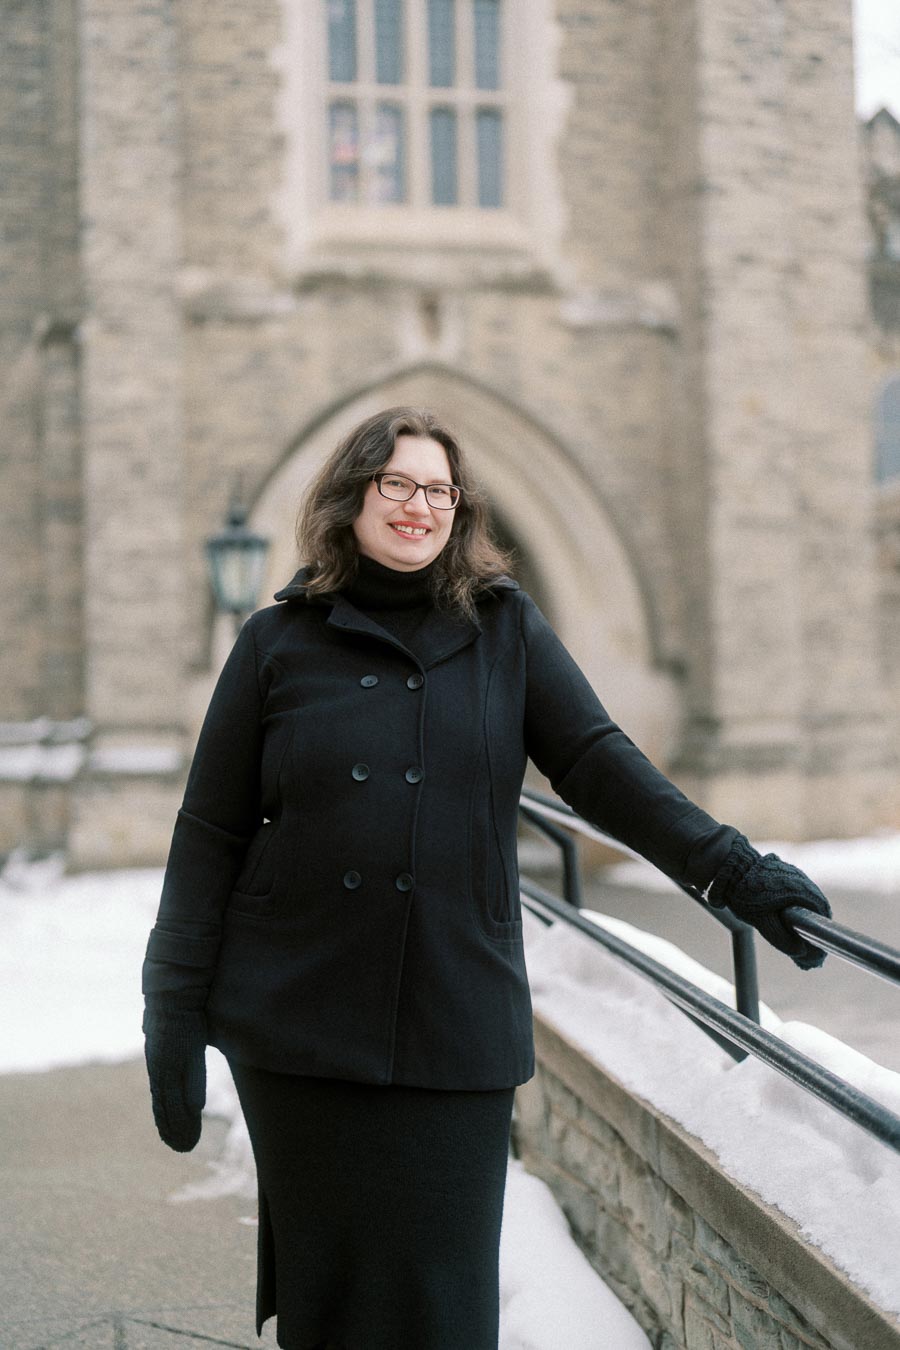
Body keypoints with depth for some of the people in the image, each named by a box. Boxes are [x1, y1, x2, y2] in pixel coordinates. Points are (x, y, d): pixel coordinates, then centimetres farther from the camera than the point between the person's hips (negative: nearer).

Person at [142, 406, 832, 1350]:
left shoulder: (506, 627, 7)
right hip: (297, 1023, 0)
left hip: (456, 1029, 0)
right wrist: (175, 1013, 0)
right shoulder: (279, 641, 5)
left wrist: (731, 869, -14)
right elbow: (210, 836, 4)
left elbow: (597, 764, -1)